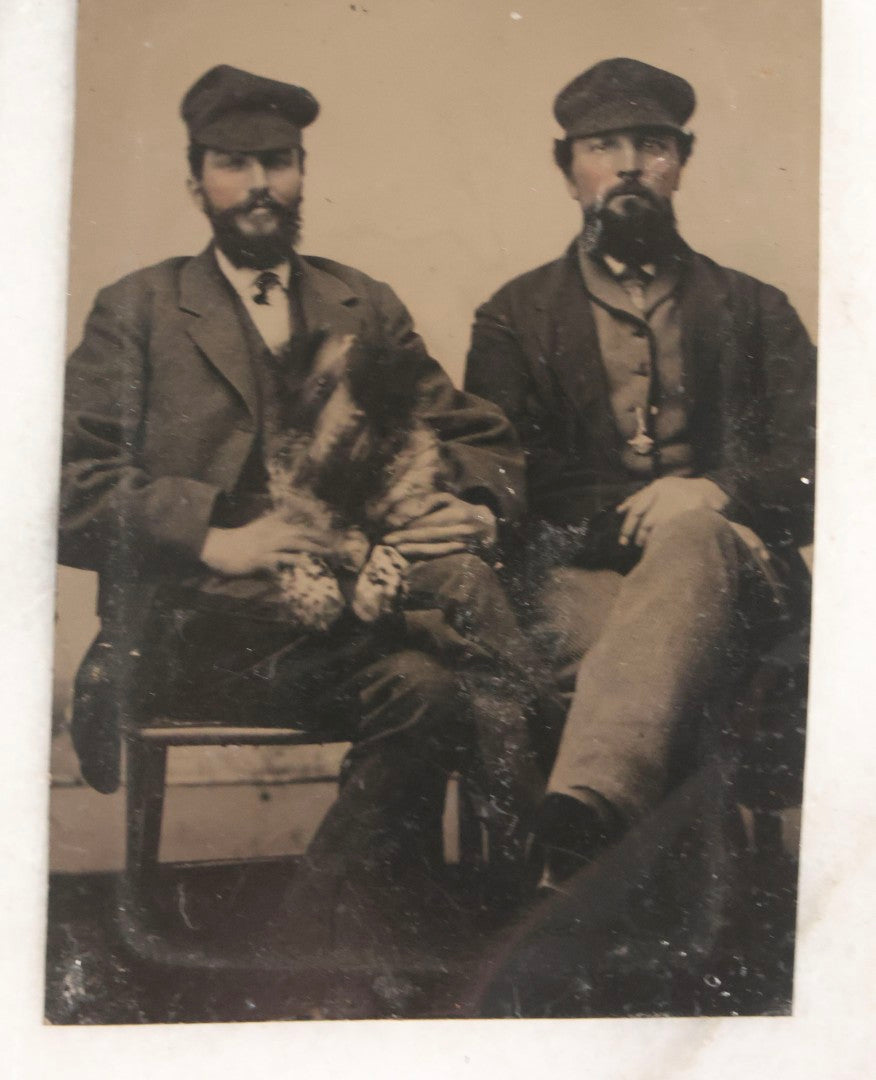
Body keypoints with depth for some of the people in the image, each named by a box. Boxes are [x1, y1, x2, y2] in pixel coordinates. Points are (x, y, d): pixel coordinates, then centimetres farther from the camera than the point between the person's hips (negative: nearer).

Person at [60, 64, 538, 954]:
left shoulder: (369, 310, 22)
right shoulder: (137, 311, 13)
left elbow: (480, 440, 16)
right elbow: (70, 481, -1)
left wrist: (478, 510, -9)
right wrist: (216, 538, -18)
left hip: (352, 605, 3)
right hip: (197, 624, -3)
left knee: (423, 682, -34)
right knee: (454, 589, -29)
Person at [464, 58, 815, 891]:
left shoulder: (753, 311, 22)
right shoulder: (514, 317, 20)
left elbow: (812, 469, 10)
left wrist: (717, 493, -13)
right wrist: (632, 513, -8)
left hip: (728, 568, 0)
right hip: (577, 577, 0)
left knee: (693, 538, -38)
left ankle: (585, 809, -54)